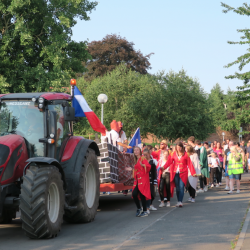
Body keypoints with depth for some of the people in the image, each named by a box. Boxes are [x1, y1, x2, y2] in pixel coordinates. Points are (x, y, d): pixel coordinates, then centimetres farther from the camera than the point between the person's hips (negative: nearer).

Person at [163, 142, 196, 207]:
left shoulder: (185, 154, 1)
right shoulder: (174, 154, 5)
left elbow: (189, 164, 0)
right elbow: (169, 161, -6)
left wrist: (193, 172, -3)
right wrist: (164, 167, -23)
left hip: (183, 173, -2)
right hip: (175, 173, 2)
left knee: (181, 187, -11)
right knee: (177, 188, 5)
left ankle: (180, 201, -14)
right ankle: (179, 201, 12)